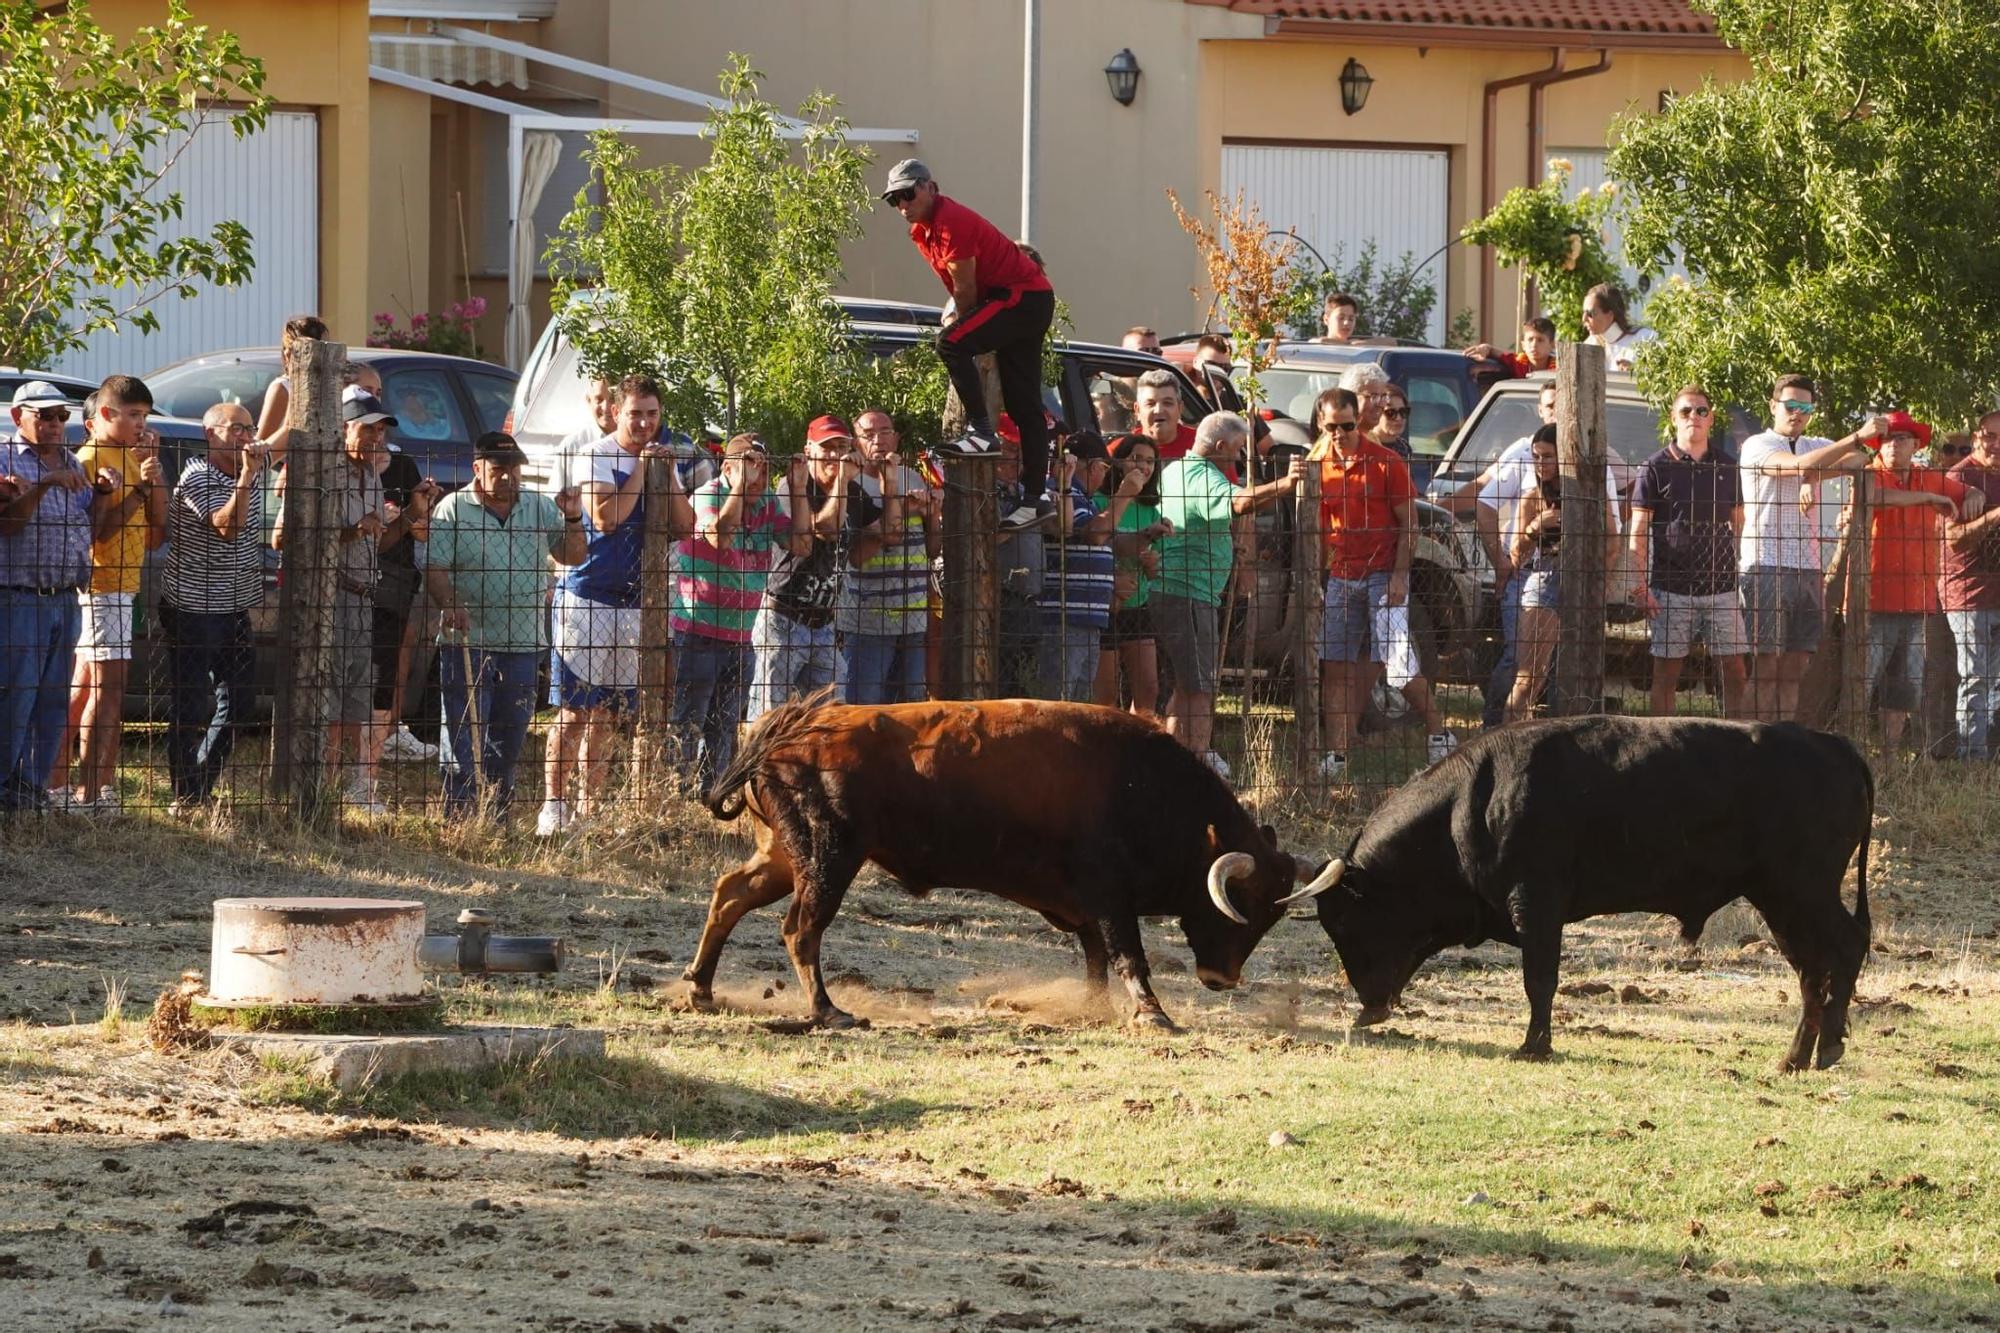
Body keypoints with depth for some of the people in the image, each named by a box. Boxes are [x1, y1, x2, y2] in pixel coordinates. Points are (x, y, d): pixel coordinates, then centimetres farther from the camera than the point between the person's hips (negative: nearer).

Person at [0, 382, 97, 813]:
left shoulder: (72, 466, 17)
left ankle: (35, 787, 13)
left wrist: (103, 494, 1)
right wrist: (44, 486, -24)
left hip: (65, 599, 7)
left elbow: (91, 526, 18)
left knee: (53, 702, 7)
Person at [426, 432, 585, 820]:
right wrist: (450, 606, -25)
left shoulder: (538, 508, 12)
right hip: (468, 642, -4)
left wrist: (572, 520, -2)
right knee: (465, 733, -6)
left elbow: (573, 557, 16)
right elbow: (434, 568, -7)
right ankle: (460, 814, -6)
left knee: (510, 737, 10)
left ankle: (499, 813, 20)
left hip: (522, 643, 4)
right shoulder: (453, 510, -1)